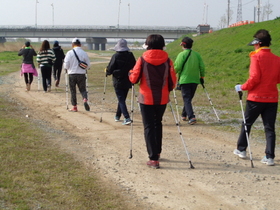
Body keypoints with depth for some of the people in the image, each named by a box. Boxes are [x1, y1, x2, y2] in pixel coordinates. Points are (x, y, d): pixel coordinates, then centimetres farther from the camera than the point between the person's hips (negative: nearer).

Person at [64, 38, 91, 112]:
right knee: (82, 89, 10)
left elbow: (66, 64, -7)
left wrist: (66, 69, 14)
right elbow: (88, 65, 4)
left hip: (72, 74, -1)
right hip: (82, 74, 1)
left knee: (73, 91, 8)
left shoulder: (69, 53, -6)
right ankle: (85, 100, -19)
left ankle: (74, 107, 10)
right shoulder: (84, 53, 0)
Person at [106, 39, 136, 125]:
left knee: (121, 100, -3)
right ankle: (117, 116, 31)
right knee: (122, 99, 18)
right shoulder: (130, 55, -1)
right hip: (127, 82, 4)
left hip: (118, 82, -4)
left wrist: (107, 72, 12)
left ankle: (127, 118, -16)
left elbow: (110, 68, -9)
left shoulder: (115, 56, -13)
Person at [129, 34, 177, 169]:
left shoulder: (142, 60, -8)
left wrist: (130, 73, 17)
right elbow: (172, 81, 1)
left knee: (149, 127, 1)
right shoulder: (167, 61, -3)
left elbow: (134, 79, -6)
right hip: (162, 98, 3)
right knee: (158, 124, 23)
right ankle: (157, 152, 33)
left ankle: (153, 159, -6)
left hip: (146, 98, -3)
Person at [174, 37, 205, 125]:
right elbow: (202, 66, 5)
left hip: (184, 80, -5)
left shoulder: (182, 54, -8)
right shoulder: (197, 54, 7)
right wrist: (202, 77, 16)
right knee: (189, 98, 18)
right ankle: (184, 115, 29)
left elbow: (177, 67, -10)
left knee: (187, 99, -4)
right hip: (195, 80, 5)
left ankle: (191, 117, -18)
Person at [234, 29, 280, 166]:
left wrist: (242, 87, -5)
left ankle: (241, 149, 26)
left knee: (247, 123, 14)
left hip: (256, 97, -4)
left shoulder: (256, 57, -11)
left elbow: (254, 78, -18)